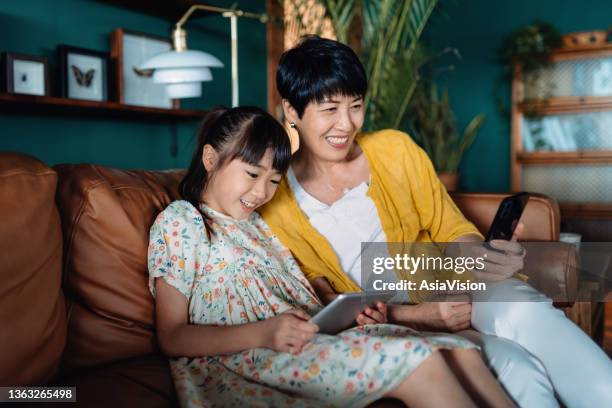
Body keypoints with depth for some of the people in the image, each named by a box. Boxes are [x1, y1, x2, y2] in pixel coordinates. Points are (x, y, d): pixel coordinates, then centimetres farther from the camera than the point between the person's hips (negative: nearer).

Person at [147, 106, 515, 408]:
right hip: (241, 361, -7)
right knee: (417, 362, -25)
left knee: (459, 352, -11)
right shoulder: (180, 221, 2)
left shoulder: (259, 225, 24)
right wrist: (263, 333, -19)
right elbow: (172, 336, -6)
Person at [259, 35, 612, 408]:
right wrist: (416, 316, -17)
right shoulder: (274, 202, -3)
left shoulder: (395, 149, 3)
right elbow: (324, 302, -3)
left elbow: (452, 230, 8)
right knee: (515, 368, -28)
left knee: (525, 311, -30)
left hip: (454, 288, 3)